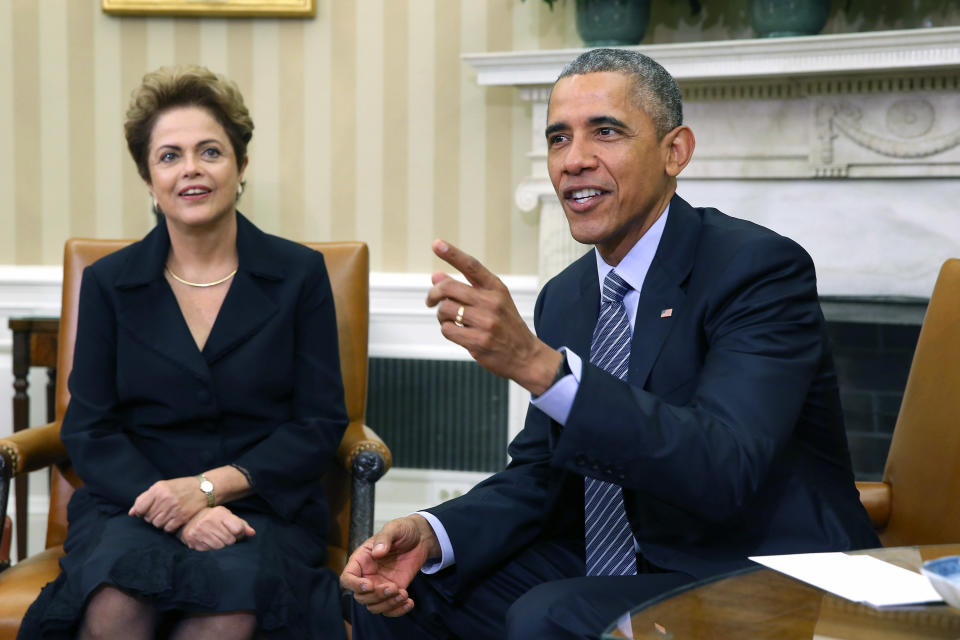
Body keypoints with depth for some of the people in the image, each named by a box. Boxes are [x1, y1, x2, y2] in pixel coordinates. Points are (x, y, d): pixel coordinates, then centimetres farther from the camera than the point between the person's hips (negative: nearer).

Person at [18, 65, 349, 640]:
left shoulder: (300, 274, 6)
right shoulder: (108, 283, 9)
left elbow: (320, 424, 3)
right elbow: (89, 430, 4)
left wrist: (211, 486, -13)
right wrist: (182, 515, -14)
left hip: (262, 503, 0)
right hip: (136, 501, 1)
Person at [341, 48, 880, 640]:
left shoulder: (763, 269, -14)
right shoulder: (564, 298, 8)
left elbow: (726, 469, -29)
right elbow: (537, 477, 10)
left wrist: (537, 363, -37)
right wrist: (431, 535, -10)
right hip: (604, 570, 7)